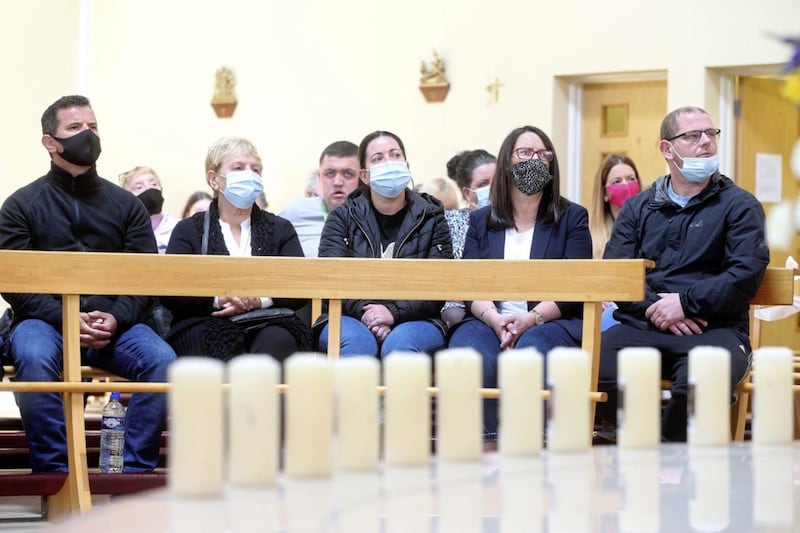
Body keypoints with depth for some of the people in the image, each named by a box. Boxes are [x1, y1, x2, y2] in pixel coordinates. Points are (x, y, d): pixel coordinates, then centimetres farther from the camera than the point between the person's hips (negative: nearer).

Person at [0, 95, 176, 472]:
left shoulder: (126, 205, 16)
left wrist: (115, 319, -13)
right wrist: (65, 318, -16)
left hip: (114, 324, 2)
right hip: (44, 320, -2)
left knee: (161, 359, -27)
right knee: (34, 358, -37)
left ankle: (134, 472, -23)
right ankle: (54, 475, -30)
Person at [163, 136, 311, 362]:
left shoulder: (280, 229, 23)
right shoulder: (189, 230, 18)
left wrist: (260, 300, -13)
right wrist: (217, 298, -15)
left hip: (267, 323, 2)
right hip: (206, 325, -1)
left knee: (277, 342, -36)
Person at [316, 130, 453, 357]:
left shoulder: (431, 219, 10)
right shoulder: (342, 218, 12)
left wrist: (394, 313, -17)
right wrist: (366, 313, -20)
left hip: (413, 321, 0)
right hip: (351, 319, 0)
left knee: (401, 343, -35)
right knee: (355, 342, -35)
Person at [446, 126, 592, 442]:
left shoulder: (572, 218, 14)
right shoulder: (481, 221, 21)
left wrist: (531, 319, -16)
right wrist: (495, 319, -14)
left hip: (551, 323, -2)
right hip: (488, 320, 2)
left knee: (528, 354, -38)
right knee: (473, 362, -35)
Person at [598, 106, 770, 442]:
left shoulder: (739, 206, 11)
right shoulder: (637, 208, 21)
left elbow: (746, 274, -4)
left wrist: (685, 303, -11)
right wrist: (653, 307, -9)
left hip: (714, 328, -3)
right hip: (641, 325, 3)